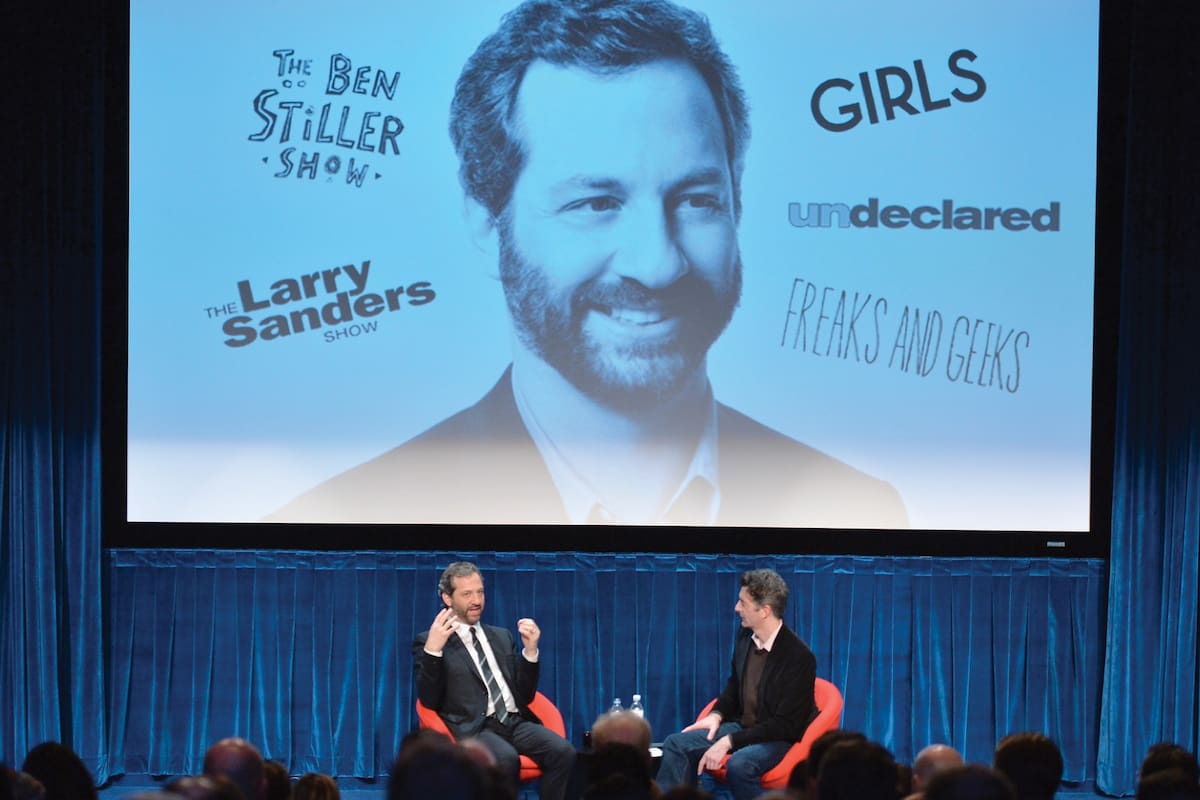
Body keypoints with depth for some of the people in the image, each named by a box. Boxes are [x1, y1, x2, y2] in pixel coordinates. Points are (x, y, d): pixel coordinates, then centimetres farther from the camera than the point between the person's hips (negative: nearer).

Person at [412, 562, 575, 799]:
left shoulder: (502, 637, 23)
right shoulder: (428, 641, 7)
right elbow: (429, 701, -4)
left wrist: (530, 651, 3)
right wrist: (433, 650, -16)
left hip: (516, 722, 5)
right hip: (473, 728, -5)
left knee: (564, 752, -24)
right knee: (506, 759, -36)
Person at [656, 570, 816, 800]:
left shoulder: (799, 657, -23)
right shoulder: (745, 637, -1)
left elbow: (785, 725, -22)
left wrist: (729, 742, -24)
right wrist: (717, 715, 0)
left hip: (779, 737, -7)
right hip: (742, 726, 8)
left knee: (738, 765, -36)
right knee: (676, 744, -9)